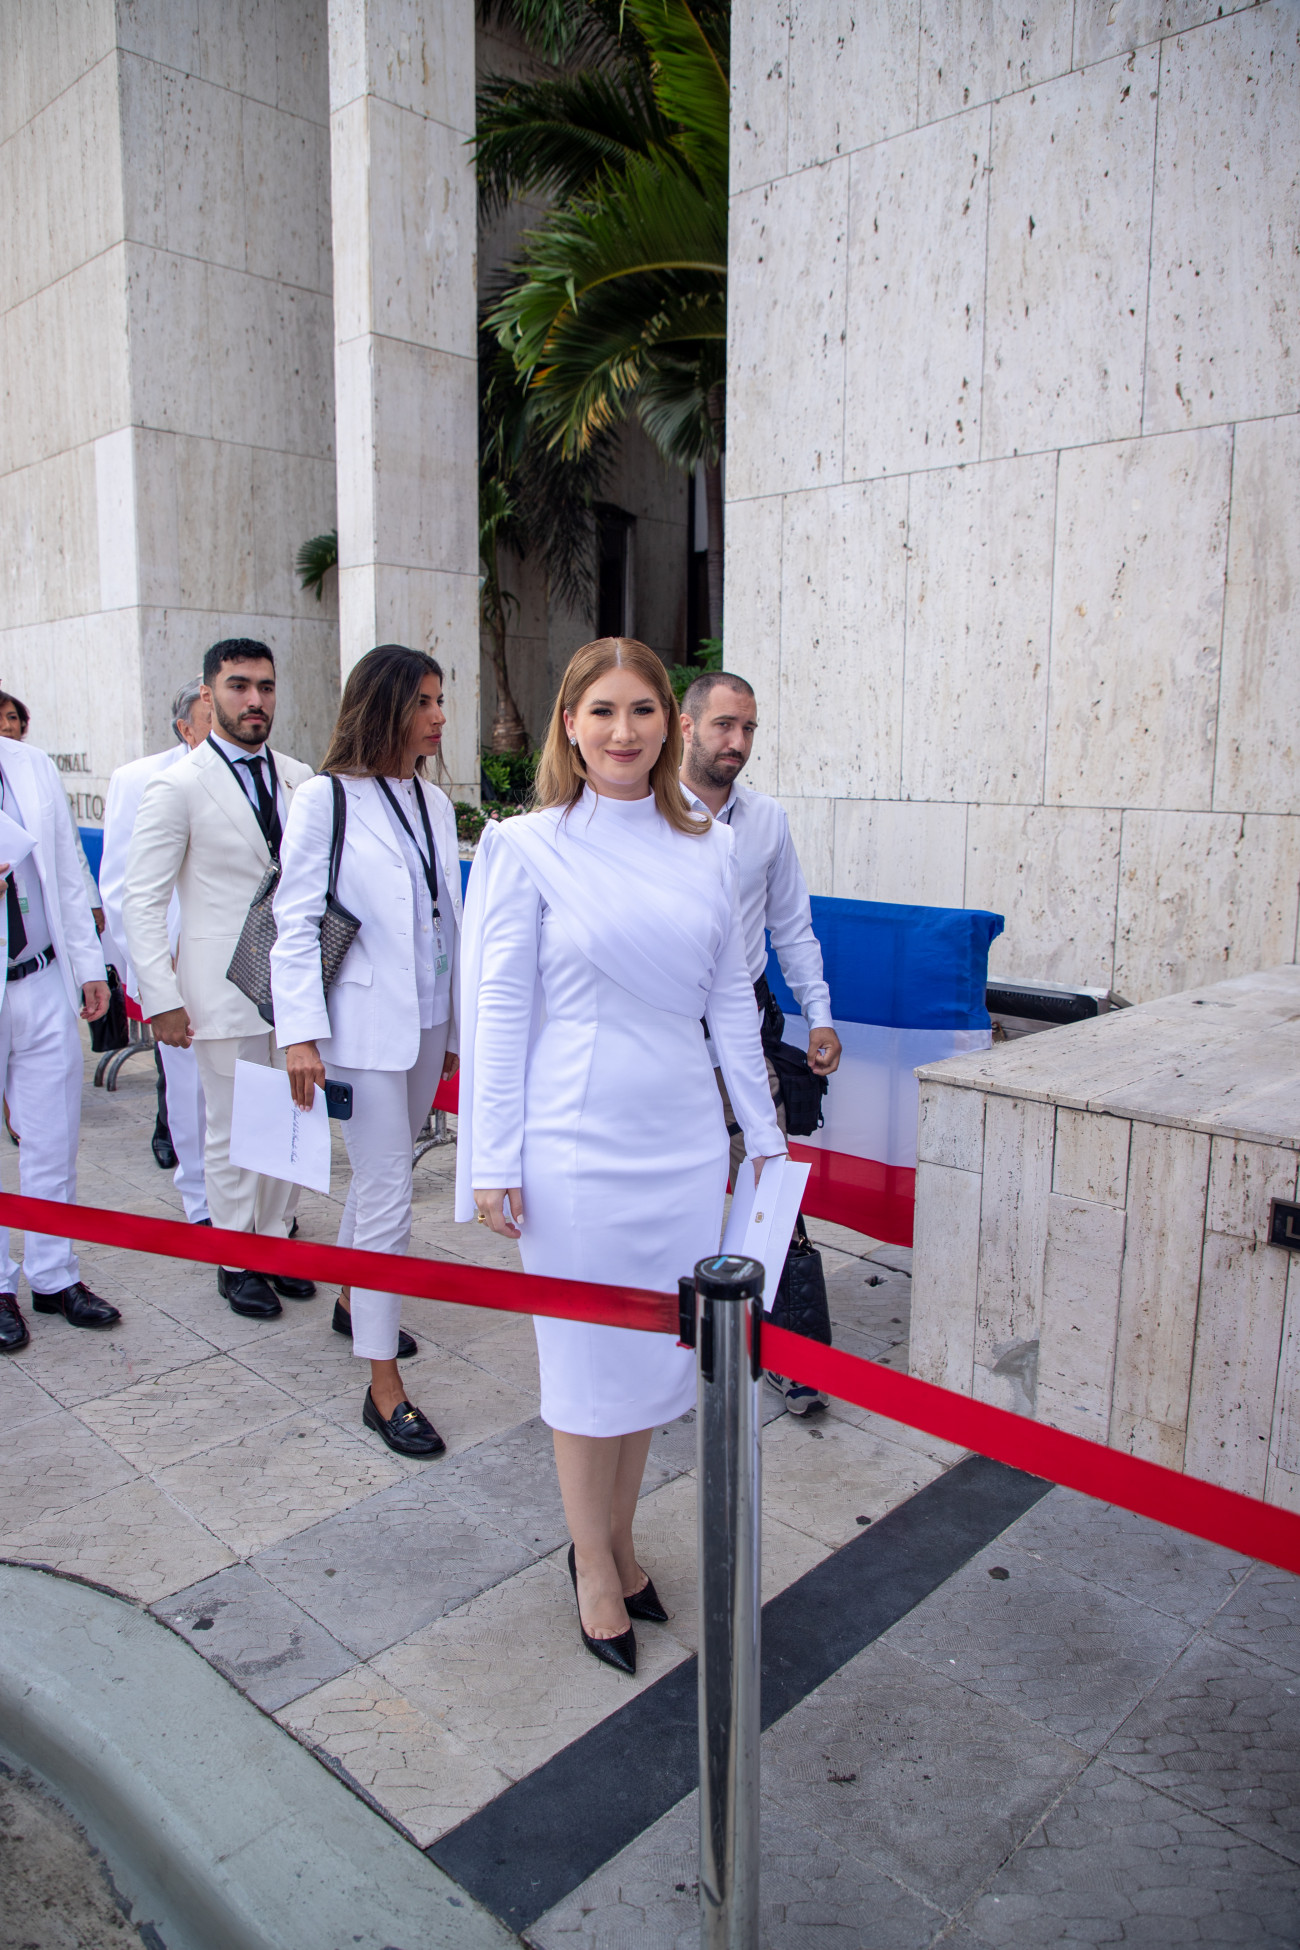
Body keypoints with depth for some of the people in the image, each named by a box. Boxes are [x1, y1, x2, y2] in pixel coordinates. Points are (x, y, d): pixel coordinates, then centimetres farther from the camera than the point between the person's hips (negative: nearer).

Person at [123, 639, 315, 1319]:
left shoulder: (298, 779, 7)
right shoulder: (177, 787, -7)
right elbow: (142, 901, -7)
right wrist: (160, 999, -11)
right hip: (226, 984, -4)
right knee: (232, 1131, 6)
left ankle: (274, 1242, 30)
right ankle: (236, 1262, 23)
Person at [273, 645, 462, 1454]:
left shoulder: (435, 804, 9)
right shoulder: (328, 798, -8)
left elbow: (448, 922, 12)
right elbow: (296, 921, -10)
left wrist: (456, 1026, 14)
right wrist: (300, 1032, -16)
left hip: (426, 1023, 6)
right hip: (365, 1027, -6)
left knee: (382, 1175, 19)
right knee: (387, 1197, -4)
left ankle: (355, 1303, 42)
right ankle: (384, 1386, 7)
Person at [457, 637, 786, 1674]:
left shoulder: (710, 848, 5)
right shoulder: (526, 846, -6)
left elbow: (732, 998, 10)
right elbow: (499, 1007, -6)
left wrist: (764, 1130, 12)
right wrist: (494, 1159, -7)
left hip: (682, 1140, 4)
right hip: (578, 1142, -4)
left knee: (656, 1352, 15)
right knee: (591, 1359, 9)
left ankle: (619, 1541, 38)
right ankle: (595, 1569, 32)